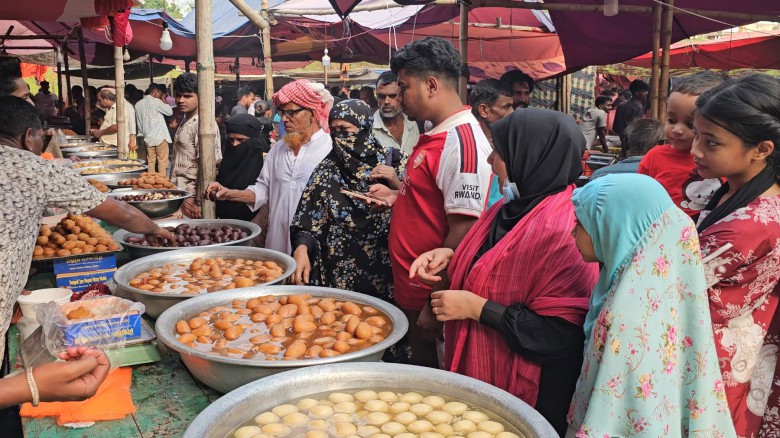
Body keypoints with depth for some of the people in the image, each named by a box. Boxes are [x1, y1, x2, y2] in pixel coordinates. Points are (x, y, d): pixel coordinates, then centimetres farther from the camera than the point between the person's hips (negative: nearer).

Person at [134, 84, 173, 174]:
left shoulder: (138, 104, 8)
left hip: (147, 138, 6)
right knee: (162, 162, -2)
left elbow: (138, 122, 14)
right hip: (160, 136, -6)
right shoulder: (156, 101, -10)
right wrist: (163, 100, 8)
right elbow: (170, 112, 0)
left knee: (150, 162, 8)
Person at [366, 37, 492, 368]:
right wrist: (397, 198, 8)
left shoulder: (462, 142, -21)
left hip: (431, 298, -9)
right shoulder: (437, 136, 10)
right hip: (410, 291, 9)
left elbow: (463, 232, -25)